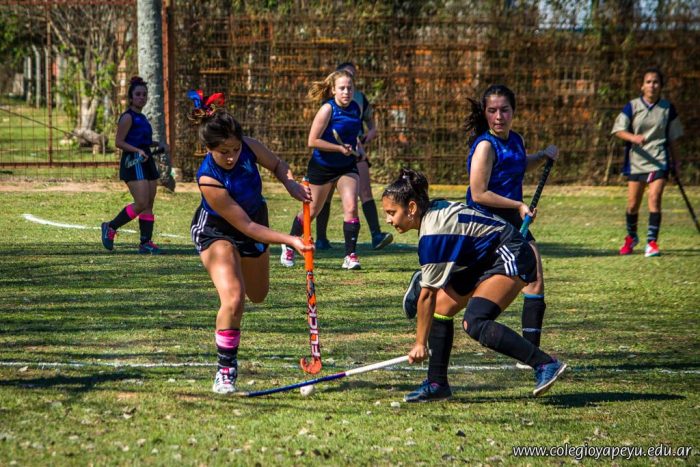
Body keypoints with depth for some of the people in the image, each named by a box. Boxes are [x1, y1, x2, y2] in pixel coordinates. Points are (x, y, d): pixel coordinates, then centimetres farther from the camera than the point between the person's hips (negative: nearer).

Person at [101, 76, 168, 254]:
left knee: (149, 204, 5)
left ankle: (145, 242, 8)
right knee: (141, 203, -16)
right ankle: (110, 227, -1)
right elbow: (119, 142, -13)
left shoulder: (141, 117, 18)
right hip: (133, 163, -9)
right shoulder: (128, 117, -8)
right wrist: (138, 150, -25)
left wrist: (158, 144, 15)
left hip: (146, 161, 9)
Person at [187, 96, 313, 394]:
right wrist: (290, 241, -39)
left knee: (258, 295, 23)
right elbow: (247, 227, -33)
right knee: (233, 299, -26)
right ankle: (226, 371, -10)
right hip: (217, 231, -6)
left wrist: (290, 183, -24)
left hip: (255, 223, 6)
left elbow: (277, 164, -1)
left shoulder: (249, 147, -24)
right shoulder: (209, 180, -37)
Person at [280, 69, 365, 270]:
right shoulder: (328, 109, -20)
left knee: (351, 206, -16)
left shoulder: (356, 109, -2)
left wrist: (358, 149, 0)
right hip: (322, 166, -4)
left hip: (347, 166, 4)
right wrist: (340, 148, -24)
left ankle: (351, 256, -12)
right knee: (311, 211, 11)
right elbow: (313, 141, -21)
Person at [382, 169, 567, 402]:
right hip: (486, 258, 10)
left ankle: (546, 365, -22)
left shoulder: (433, 233, -24)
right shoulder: (433, 210, 2)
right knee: (441, 306, 2)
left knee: (474, 323, -24)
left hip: (511, 259, -10)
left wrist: (420, 343, -14)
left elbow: (427, 294, -20)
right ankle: (437, 383, 9)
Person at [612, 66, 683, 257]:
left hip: (659, 161, -1)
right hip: (636, 161, 1)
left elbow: (673, 138, 11)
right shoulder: (632, 107, -1)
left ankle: (651, 243, -12)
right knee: (633, 204, 6)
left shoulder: (668, 108, 3)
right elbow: (619, 130, -6)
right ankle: (631, 237, 32)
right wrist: (634, 137, -25)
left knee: (655, 198, -17)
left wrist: (675, 163, 13)